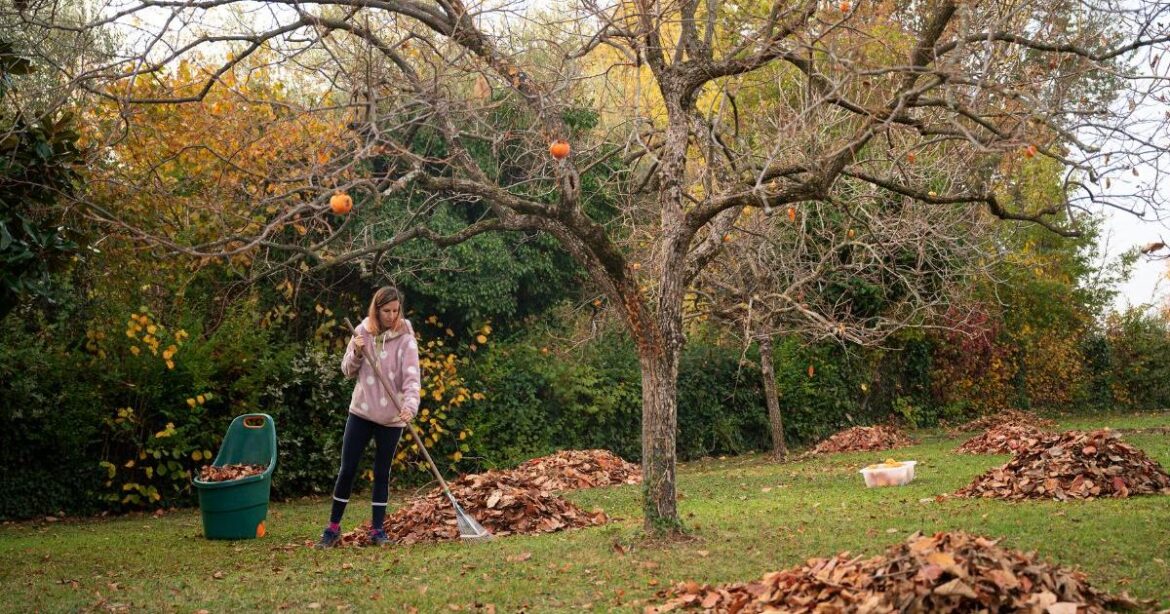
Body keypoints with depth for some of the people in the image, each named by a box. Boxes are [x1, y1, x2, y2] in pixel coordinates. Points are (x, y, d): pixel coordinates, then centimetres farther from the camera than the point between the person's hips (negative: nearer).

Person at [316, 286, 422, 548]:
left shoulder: (405, 339, -10)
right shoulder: (362, 332, 0)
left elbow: (412, 377, -20)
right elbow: (347, 371, 6)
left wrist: (410, 405, -37)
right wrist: (356, 353, -15)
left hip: (391, 417, -2)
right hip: (361, 411, 2)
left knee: (382, 474, 6)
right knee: (347, 469, 3)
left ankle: (377, 529, 15)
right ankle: (333, 527, 13)